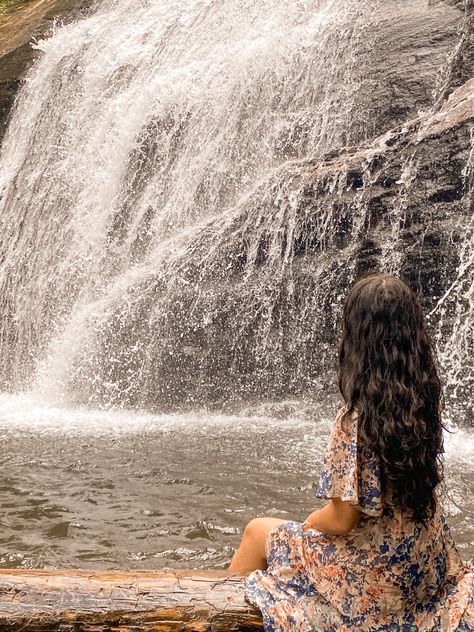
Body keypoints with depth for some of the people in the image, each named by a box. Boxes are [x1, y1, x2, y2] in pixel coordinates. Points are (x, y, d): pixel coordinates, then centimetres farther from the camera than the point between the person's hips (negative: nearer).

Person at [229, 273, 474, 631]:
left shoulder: (359, 415, -28)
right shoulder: (425, 397, -9)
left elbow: (342, 519, -20)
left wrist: (309, 522, -3)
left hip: (377, 566, -6)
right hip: (425, 558, 6)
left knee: (258, 533, 18)